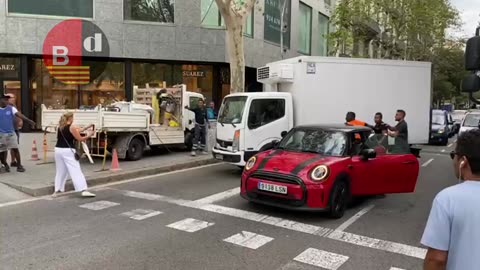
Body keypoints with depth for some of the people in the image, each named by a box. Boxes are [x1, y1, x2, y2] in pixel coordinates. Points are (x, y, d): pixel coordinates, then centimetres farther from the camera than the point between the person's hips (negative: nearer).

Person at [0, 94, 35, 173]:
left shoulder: (11, 108, -1)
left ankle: (19, 165, 4)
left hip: (11, 132, 0)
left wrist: (29, 120, -32)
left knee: (15, 148, -4)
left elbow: (19, 114, -16)